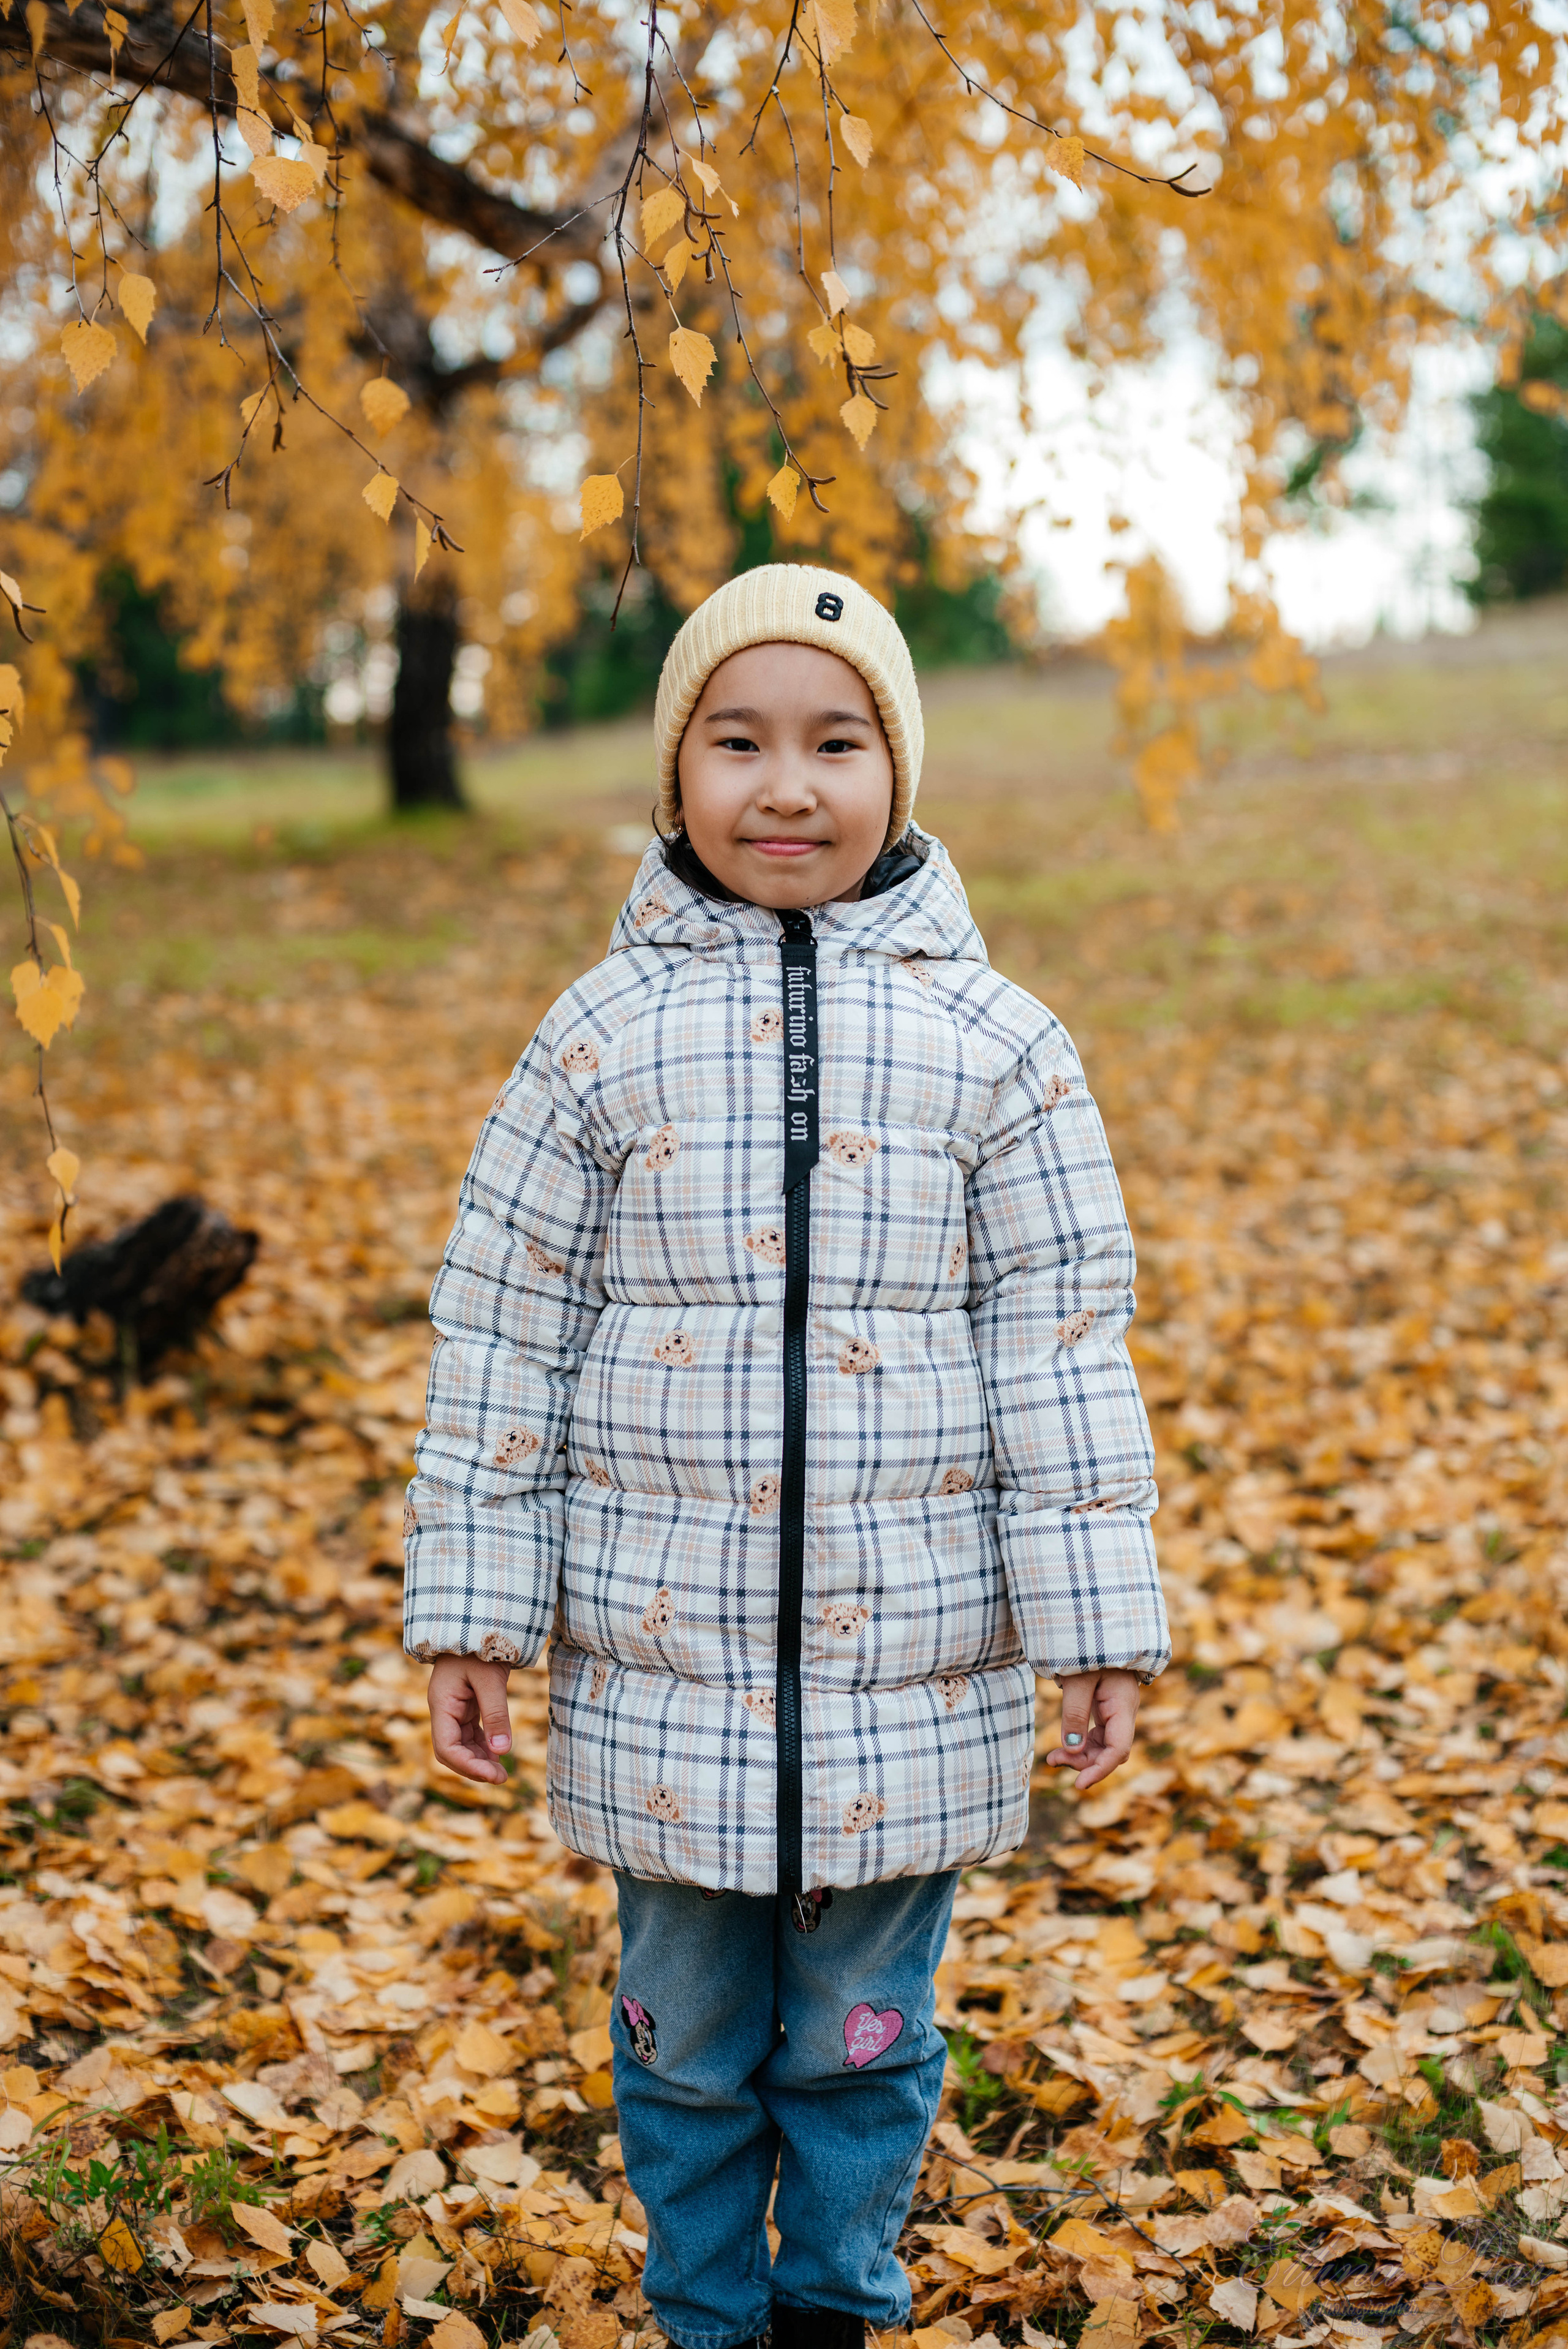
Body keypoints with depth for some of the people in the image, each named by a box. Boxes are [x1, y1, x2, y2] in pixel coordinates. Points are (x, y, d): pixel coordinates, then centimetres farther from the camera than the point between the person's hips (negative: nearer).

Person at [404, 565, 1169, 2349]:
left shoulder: (994, 1045, -1)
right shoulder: (600, 1037, 0)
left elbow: (1063, 1346, 1)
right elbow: (500, 1335, 3)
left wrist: (1098, 1625, 0)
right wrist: (470, 1615, 1)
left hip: (912, 1669, 0)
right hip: (659, 1664, 1)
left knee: (862, 2034, 12)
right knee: (686, 2034, 13)